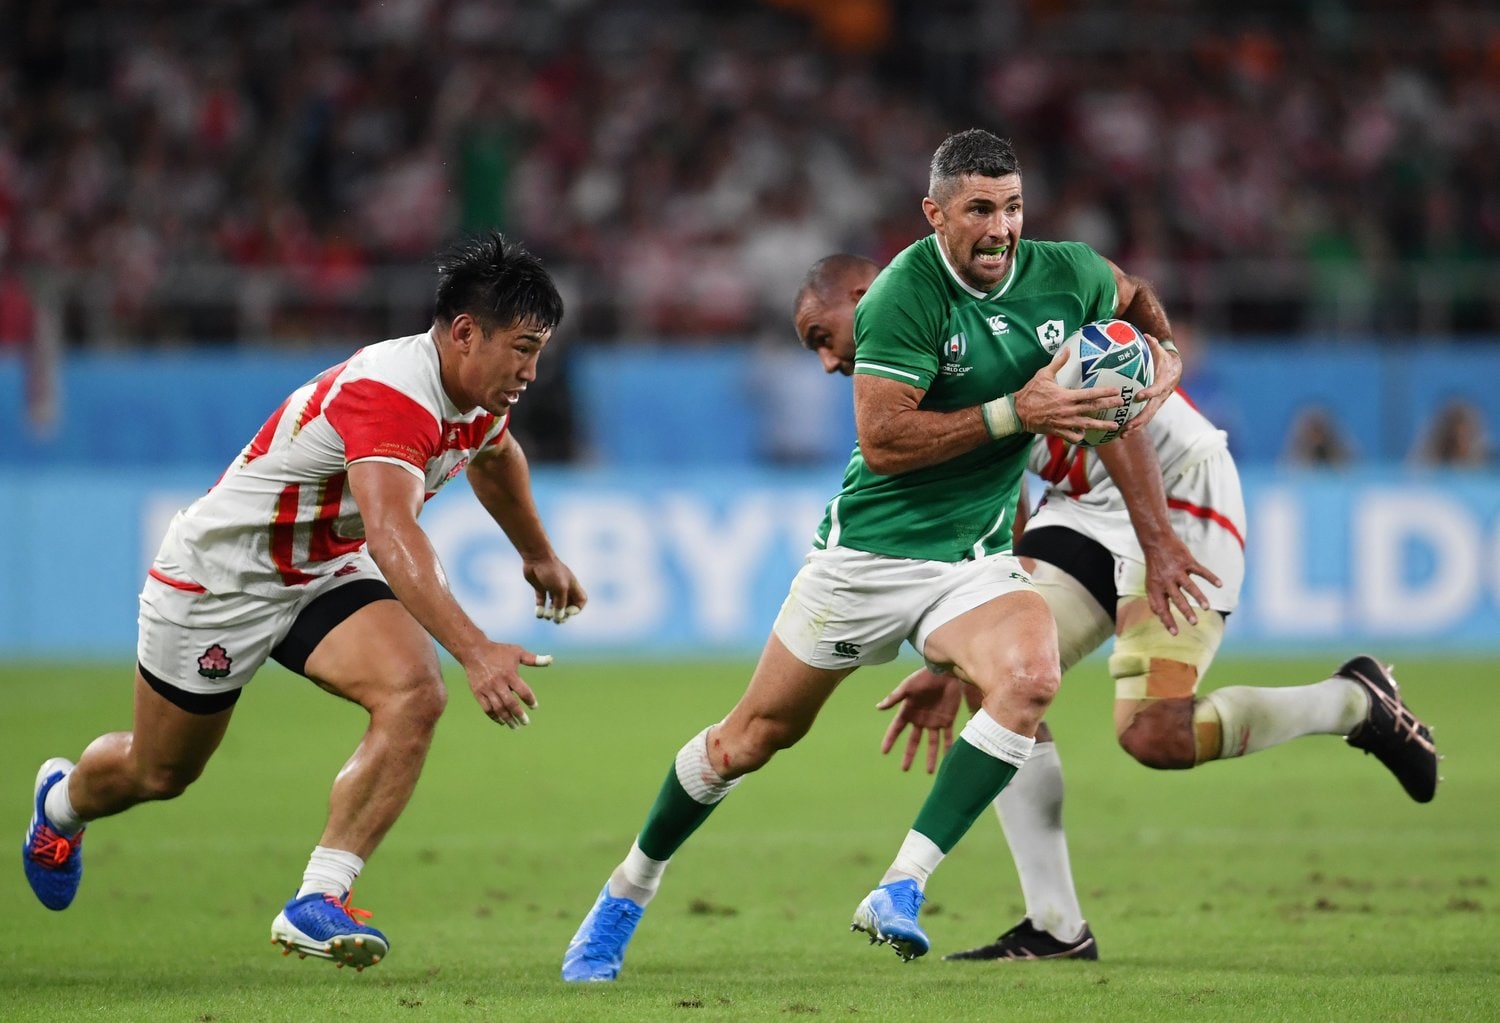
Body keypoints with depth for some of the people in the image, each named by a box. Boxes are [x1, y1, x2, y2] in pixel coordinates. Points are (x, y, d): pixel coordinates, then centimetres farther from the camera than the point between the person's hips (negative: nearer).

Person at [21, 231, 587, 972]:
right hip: (221, 574, -7)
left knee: (415, 696, -24)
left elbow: (493, 457, 21)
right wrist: (473, 650, -61)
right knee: (157, 773, 13)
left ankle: (317, 904, -22)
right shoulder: (389, 392, -36)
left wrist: (538, 553, 34)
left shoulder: (481, 395, -7)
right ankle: (63, 800, 50)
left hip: (332, 573, 7)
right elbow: (392, 535, -52)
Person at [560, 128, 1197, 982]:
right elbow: (882, 440, -26)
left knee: (1031, 678, -29)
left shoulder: (1064, 274, -4)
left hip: (976, 558, 3)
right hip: (869, 550, -3)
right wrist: (1015, 412, -27)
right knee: (759, 733, 8)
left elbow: (1134, 295, 21)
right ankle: (628, 894, 31)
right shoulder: (907, 293, -20)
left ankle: (901, 892, -26)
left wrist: (1165, 361, 1)